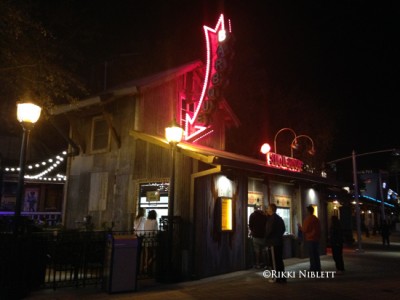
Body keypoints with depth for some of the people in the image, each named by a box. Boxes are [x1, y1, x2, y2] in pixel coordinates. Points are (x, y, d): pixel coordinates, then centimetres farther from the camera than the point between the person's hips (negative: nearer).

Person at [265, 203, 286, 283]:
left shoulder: (272, 218, -14)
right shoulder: (279, 218, 14)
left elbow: (269, 230, -18)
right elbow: (283, 229, 17)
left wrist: (266, 237, -2)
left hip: (274, 242, -9)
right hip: (279, 241, 9)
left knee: (275, 260, -3)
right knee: (279, 259, 13)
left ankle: (277, 278, 1)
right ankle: (281, 277, 19)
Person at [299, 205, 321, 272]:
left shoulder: (307, 219, -14)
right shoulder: (317, 219, 9)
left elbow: (305, 230, -13)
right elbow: (319, 229, 14)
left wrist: (300, 228, 6)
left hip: (310, 239, -7)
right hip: (316, 239, 7)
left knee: (312, 255, -4)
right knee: (316, 255, 13)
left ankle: (313, 270, -3)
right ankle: (318, 269, 18)